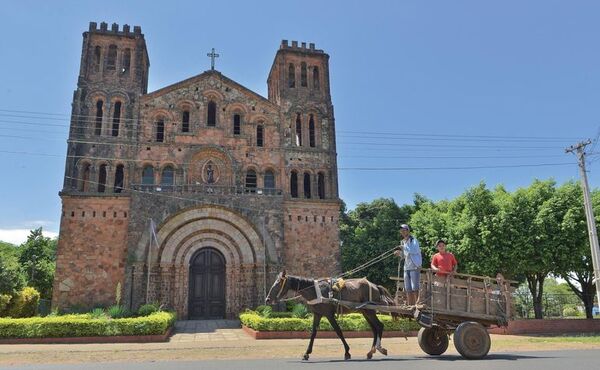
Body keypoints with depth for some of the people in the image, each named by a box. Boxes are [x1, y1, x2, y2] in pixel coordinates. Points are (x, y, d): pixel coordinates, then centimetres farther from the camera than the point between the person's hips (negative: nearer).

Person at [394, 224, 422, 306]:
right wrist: (399, 254, 2)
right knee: (408, 289, 7)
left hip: (415, 267, -7)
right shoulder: (403, 242, 16)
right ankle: (410, 306, 11)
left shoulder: (413, 240, -6)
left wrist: (404, 247, -22)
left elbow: (415, 251, -25)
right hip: (406, 268, 7)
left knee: (414, 288, -9)